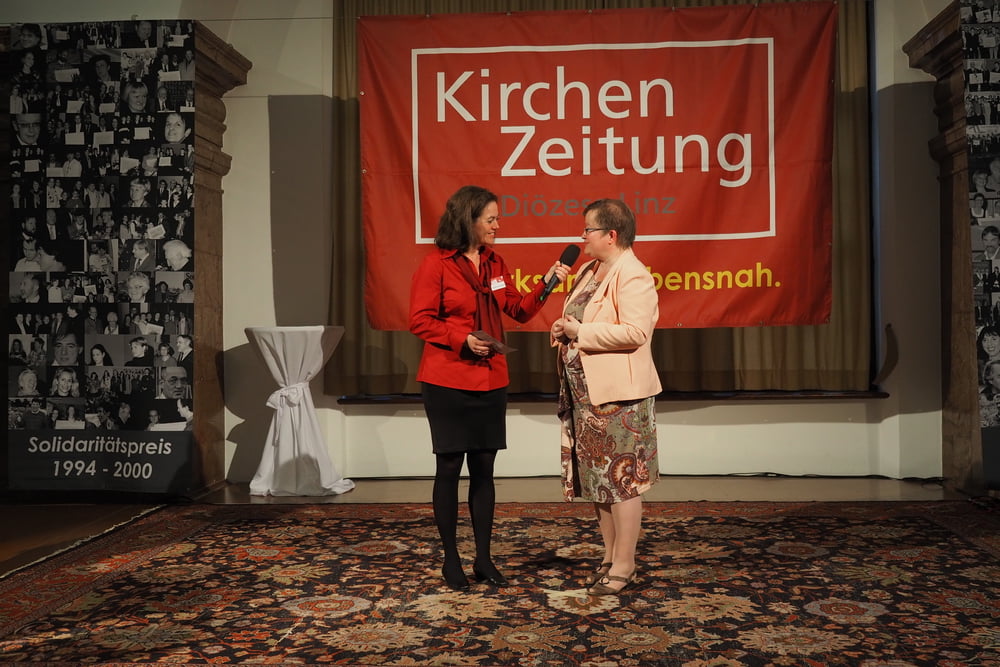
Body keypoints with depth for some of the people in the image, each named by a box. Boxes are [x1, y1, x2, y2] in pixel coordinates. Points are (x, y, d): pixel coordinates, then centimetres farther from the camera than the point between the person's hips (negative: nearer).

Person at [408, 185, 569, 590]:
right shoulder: (436, 264, -7)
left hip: (491, 381, 5)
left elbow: (517, 311, 12)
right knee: (449, 468, 3)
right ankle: (451, 559, 15)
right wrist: (463, 339, -20)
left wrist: (545, 285, -2)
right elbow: (420, 320, -10)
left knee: (483, 469, 9)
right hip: (447, 382, -5)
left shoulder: (495, 264, 11)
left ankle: (483, 558, 18)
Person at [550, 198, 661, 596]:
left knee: (621, 481, -1)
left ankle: (623, 567, 9)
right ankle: (610, 558, 25)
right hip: (585, 395, 9)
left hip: (619, 397, -9)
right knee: (596, 479, 14)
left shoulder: (633, 276, -14)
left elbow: (635, 332, -25)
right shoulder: (589, 271, 15)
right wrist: (563, 328, 4)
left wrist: (580, 332, -19)